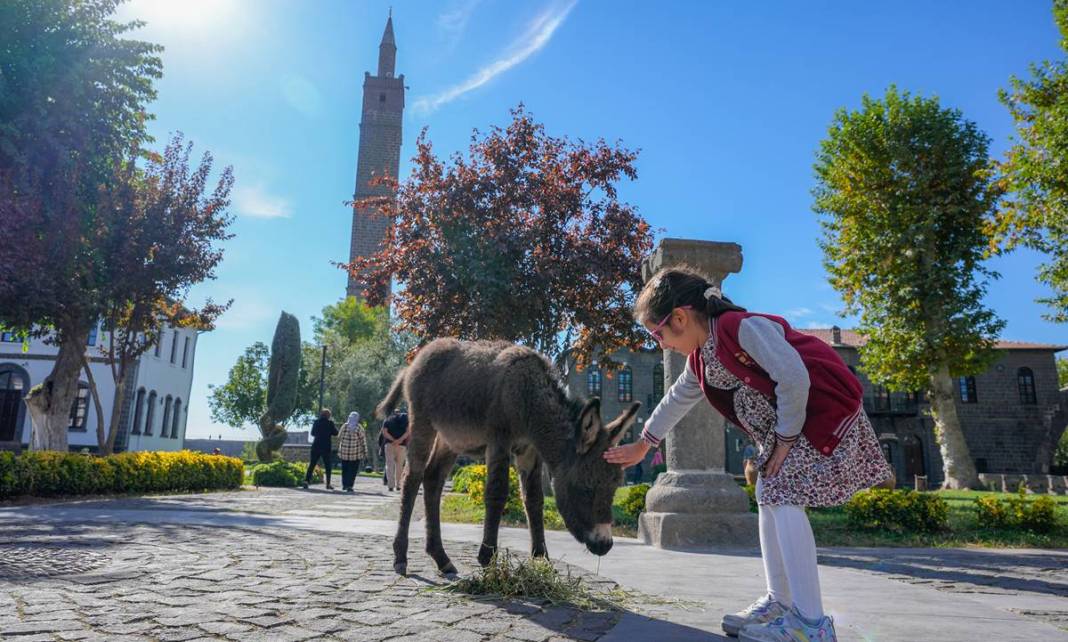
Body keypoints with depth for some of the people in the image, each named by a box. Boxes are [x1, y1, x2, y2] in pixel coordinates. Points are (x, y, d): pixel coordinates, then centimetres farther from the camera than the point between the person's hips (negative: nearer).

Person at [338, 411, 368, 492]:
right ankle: (349, 486, -2)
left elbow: (339, 438, 4)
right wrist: (365, 452, 1)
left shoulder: (344, 426, 1)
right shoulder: (359, 428, -5)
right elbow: (363, 441, -5)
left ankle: (344, 485, 21)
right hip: (356, 453, -2)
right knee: (353, 470, 4)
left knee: (344, 469, 16)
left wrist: (338, 449, 13)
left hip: (344, 453, 2)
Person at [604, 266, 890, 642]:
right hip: (782, 425, 10)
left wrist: (786, 437, -17)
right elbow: (675, 401, 18)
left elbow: (794, 377, -27)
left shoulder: (743, 327, -24)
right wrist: (643, 445, 26)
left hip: (824, 407, -10)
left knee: (784, 498, -17)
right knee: (769, 497, 7)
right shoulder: (701, 360, 6)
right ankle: (779, 601, 16)